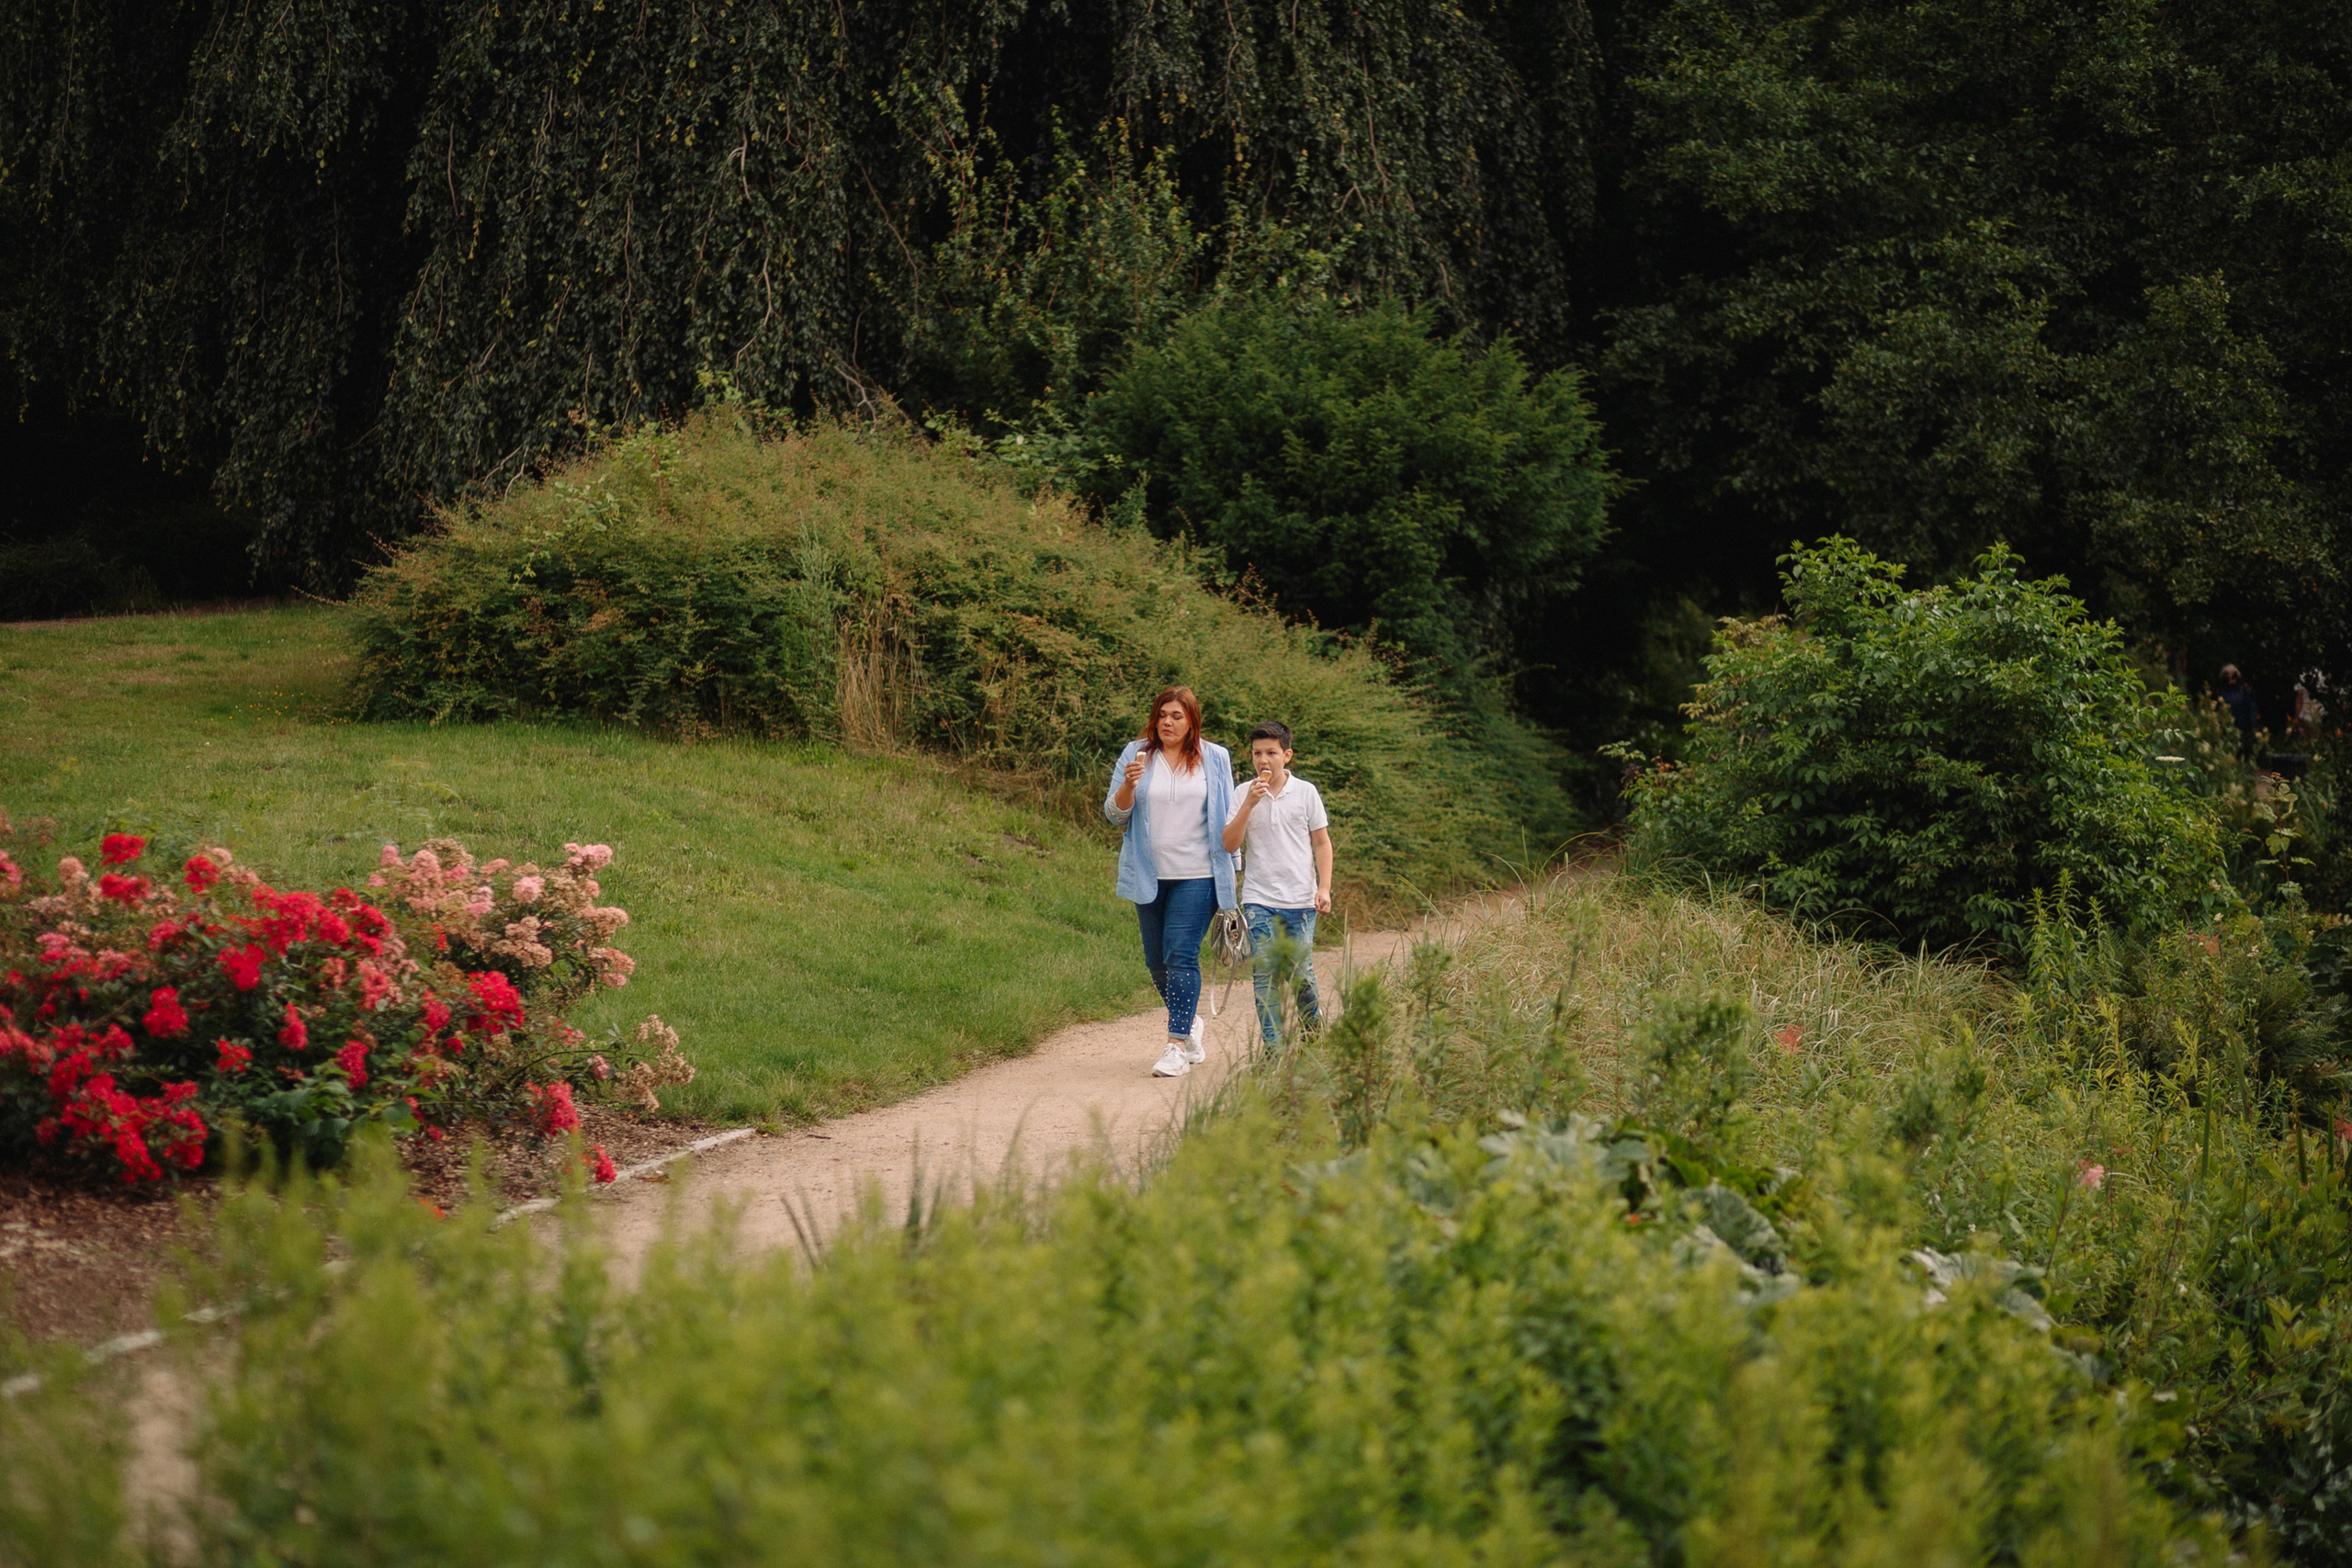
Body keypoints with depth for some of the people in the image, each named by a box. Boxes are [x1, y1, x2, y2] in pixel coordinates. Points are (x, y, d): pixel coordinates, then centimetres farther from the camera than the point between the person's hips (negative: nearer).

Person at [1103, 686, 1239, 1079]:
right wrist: (1129, 785, -18)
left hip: (1197, 875, -3)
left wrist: (1230, 867, 6)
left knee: (1181, 954, -13)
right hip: (1150, 874, 3)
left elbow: (1227, 817, 10)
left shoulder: (1215, 758, 4)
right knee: (1156, 959, 10)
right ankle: (1191, 1023, 34)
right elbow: (1114, 813, 2)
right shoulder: (1136, 755, 4)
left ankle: (1178, 1045, -11)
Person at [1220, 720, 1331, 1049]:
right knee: (1264, 973, -5)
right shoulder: (1244, 794, 4)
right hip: (1259, 899, 0)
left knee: (1301, 973, 1)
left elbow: (1322, 843, 7)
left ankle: (1314, 1024, 26)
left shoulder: (1305, 792, 4)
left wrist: (1324, 888, -2)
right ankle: (1273, 1045, 0)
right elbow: (1230, 843, -4)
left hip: (1301, 899, 0)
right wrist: (1250, 804, -13)